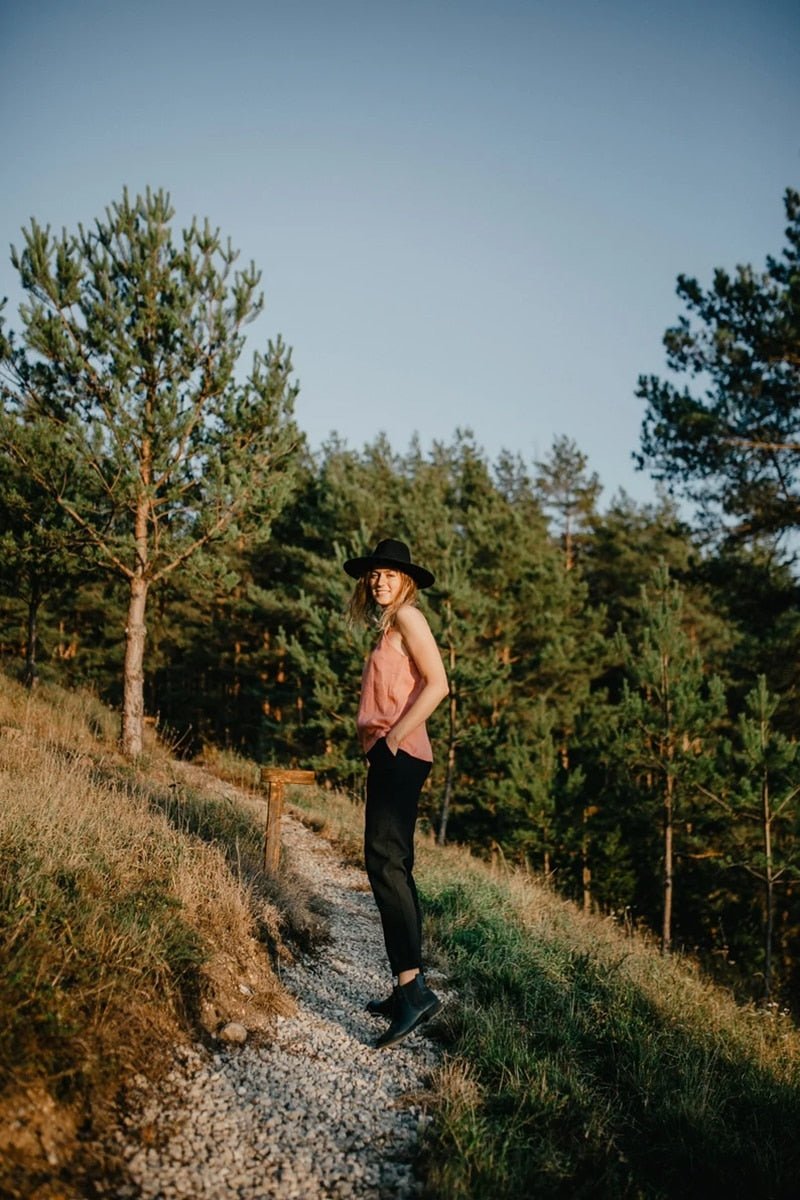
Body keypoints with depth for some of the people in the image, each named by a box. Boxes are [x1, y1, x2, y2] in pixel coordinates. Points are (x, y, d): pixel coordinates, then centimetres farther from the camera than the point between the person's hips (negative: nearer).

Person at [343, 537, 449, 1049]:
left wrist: (393, 737, -18)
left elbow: (438, 684, -16)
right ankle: (410, 990, 16)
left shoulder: (408, 615, -5)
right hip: (389, 757, 10)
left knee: (385, 862, -18)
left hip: (399, 754, -10)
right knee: (393, 867, 10)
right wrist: (376, 738, 9)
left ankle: (414, 985, -20)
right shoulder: (389, 627, 22)